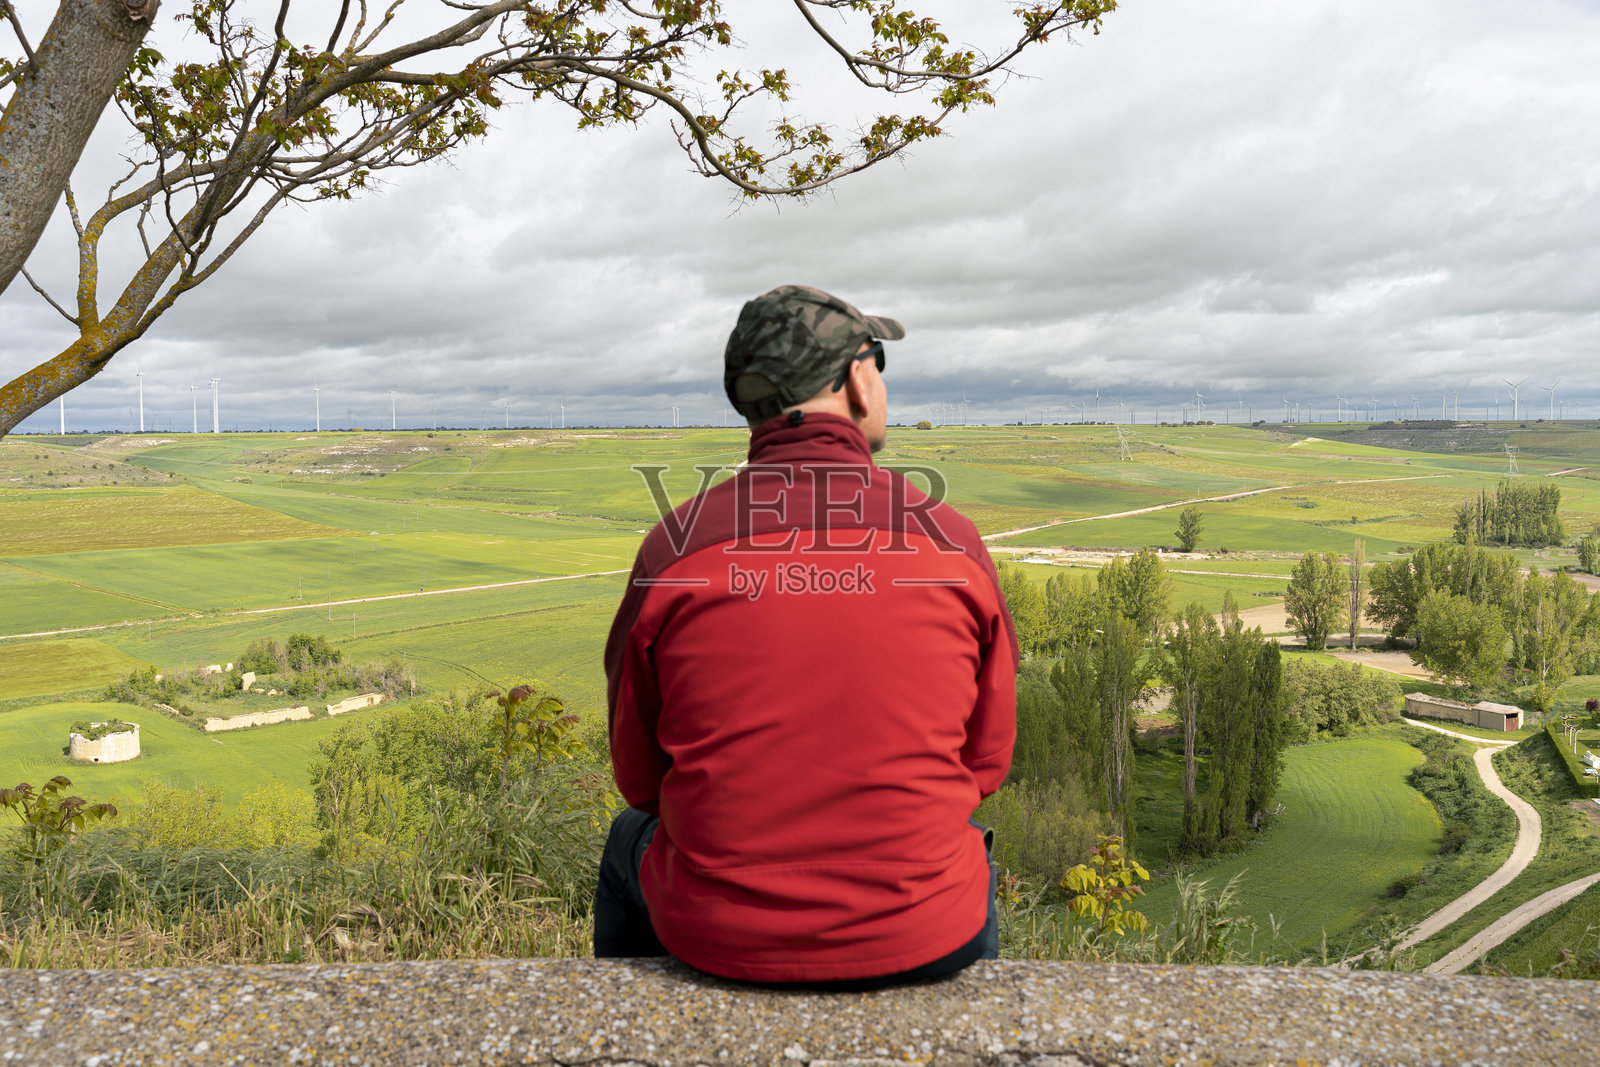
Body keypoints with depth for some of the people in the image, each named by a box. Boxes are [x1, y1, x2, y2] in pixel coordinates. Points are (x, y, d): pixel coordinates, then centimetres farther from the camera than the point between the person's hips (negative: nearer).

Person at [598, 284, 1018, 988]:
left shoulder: (676, 545, -9)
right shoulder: (951, 540, -8)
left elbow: (638, 775, 1)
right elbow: (986, 762, 3)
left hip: (718, 935, 0)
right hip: (922, 941, 1)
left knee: (630, 839, 34)